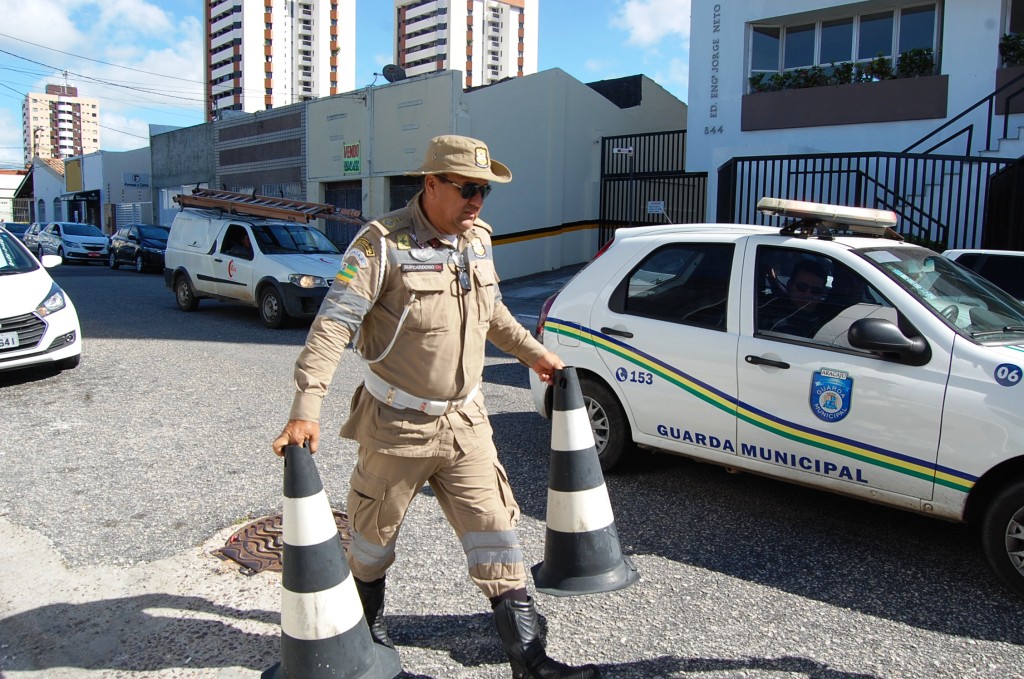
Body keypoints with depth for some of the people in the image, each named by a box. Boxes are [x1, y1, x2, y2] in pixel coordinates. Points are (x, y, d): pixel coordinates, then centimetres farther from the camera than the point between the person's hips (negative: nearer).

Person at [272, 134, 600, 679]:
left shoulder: (479, 238, 4)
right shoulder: (382, 244, -17)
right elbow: (332, 325, -21)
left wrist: (533, 353, 25)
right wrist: (305, 411, -28)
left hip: (464, 420, 5)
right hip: (397, 425, -5)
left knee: (494, 532, 4)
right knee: (375, 536, 15)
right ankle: (368, 633, 42)